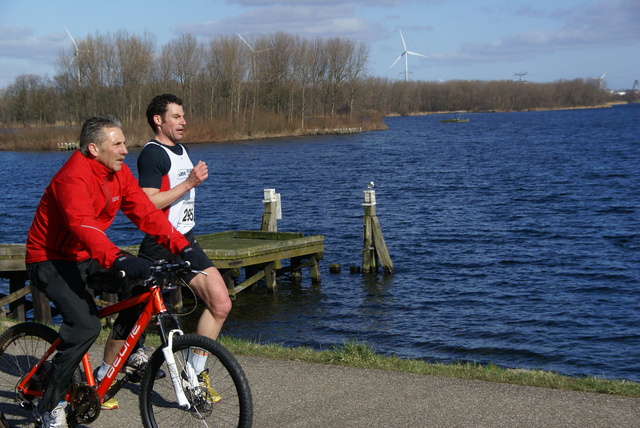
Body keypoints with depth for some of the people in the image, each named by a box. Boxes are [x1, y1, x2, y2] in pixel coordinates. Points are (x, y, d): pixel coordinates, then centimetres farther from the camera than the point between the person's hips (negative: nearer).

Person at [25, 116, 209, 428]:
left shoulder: (119, 173, -1)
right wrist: (118, 260, -55)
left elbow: (146, 213, -5)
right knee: (86, 326, -24)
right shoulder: (74, 178, -27)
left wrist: (182, 246, -17)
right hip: (49, 261, -8)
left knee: (141, 281, -6)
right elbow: (84, 227, -41)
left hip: (83, 257, 8)